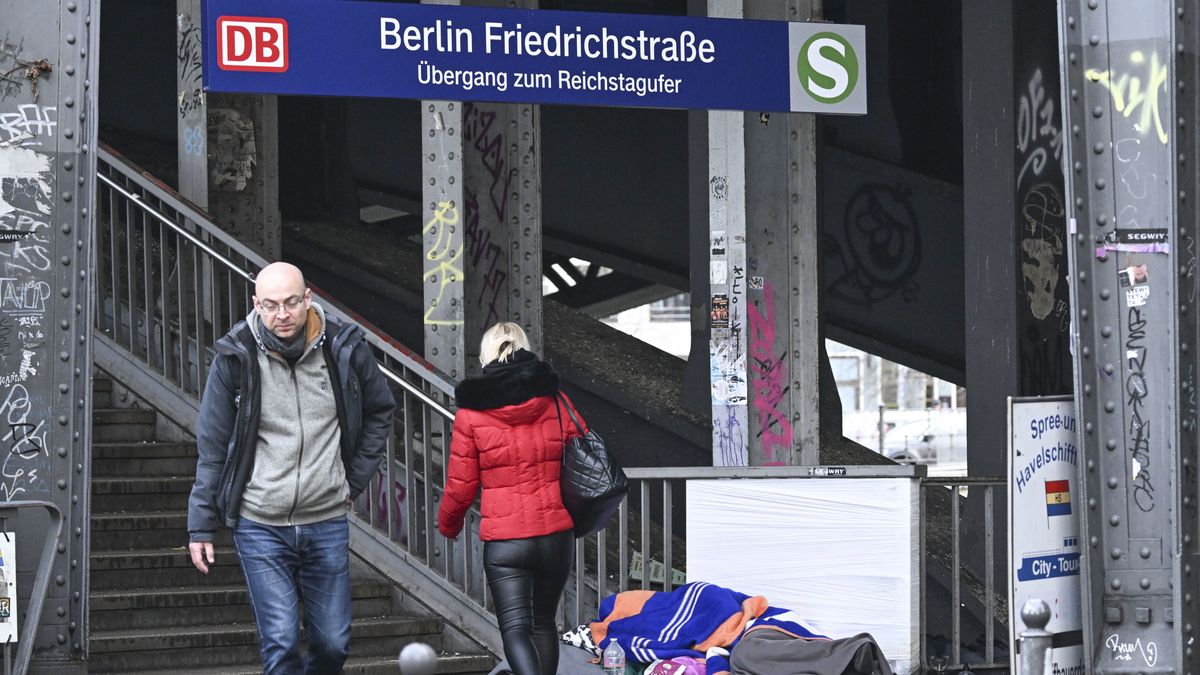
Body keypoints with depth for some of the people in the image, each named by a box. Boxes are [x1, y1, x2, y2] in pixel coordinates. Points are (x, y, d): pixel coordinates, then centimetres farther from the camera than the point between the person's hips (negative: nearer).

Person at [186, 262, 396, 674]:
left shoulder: (345, 349, -3)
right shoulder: (235, 358, -7)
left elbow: (380, 412, 15)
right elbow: (212, 448, 0)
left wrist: (355, 480, 8)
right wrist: (201, 526, 0)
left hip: (327, 522, 2)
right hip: (260, 527, -2)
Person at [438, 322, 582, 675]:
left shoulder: (470, 413, -5)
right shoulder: (556, 402, 1)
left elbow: (460, 486, -1)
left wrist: (448, 524, 19)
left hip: (504, 540, -3)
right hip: (557, 534, 3)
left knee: (515, 628, -1)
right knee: (544, 622, 19)